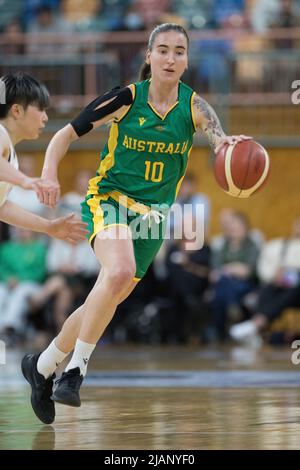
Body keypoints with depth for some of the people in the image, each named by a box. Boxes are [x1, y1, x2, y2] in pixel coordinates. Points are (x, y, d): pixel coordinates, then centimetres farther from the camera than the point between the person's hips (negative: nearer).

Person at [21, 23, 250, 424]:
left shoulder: (193, 106, -5)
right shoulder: (125, 99, -8)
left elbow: (221, 141, -24)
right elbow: (67, 134, -1)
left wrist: (227, 144, -48)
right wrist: (49, 173, -18)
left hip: (153, 213, 4)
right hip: (109, 199, -4)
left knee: (106, 302, 8)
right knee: (119, 273, -32)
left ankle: (43, 365, 30)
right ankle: (75, 370, -22)